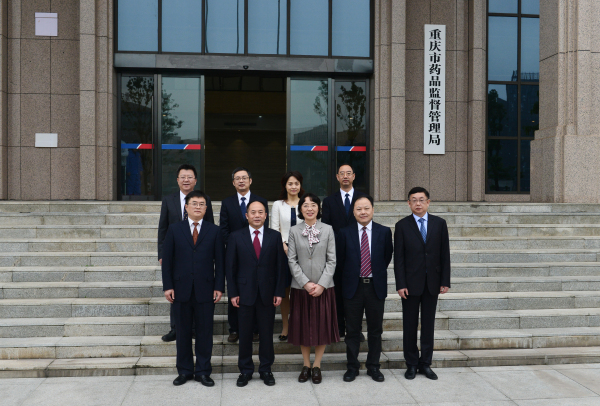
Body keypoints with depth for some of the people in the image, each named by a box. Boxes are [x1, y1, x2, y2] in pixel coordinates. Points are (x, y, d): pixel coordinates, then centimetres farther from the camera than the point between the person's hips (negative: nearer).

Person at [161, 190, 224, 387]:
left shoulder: (214, 231, 5)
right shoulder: (174, 229, 5)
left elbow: (219, 261, 3)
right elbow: (167, 260, 3)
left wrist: (219, 287, -4)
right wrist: (167, 286, -4)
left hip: (205, 290, 0)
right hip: (181, 289, 1)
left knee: (205, 332, 5)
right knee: (183, 332, 9)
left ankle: (203, 371, 17)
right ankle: (184, 371, 22)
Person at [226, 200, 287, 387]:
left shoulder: (275, 236, 3)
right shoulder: (236, 237, 1)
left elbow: (280, 265, 2)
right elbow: (230, 267, 2)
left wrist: (279, 292, -2)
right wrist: (233, 293, -4)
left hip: (268, 293, 1)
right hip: (245, 293, 0)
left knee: (267, 333, 7)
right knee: (245, 334, 7)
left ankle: (266, 369, 22)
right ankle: (245, 370, 21)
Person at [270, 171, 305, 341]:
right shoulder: (278, 205, 8)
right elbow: (274, 229, 4)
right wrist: (285, 246, -9)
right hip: (283, 251, 0)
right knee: (284, 290, 4)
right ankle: (285, 327, 14)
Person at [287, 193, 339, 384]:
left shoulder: (328, 230, 1)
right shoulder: (294, 231, 2)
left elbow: (331, 260, -2)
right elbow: (292, 260, -1)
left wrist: (321, 284, -11)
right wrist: (305, 283, -11)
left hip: (323, 287, 0)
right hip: (301, 287, 0)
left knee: (322, 326, 5)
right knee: (302, 326, 8)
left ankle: (317, 366, 20)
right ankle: (306, 365, 24)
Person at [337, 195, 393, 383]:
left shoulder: (384, 232, 0)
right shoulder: (345, 233, -1)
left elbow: (387, 256, 9)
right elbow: (340, 260, 6)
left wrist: (378, 272, 9)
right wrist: (349, 276, 8)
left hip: (376, 287, 1)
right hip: (353, 287, 0)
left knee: (375, 330, 10)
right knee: (352, 330, 7)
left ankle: (373, 366, 24)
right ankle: (352, 367, 21)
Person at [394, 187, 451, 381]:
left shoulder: (439, 223, 4)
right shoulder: (402, 226, -2)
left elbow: (445, 254, 4)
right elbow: (398, 258, -4)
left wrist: (445, 281, 0)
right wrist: (401, 284, -10)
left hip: (432, 282, 2)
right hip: (411, 282, -2)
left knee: (428, 324, 8)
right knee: (410, 325, 6)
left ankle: (425, 363, 19)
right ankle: (411, 364, 18)